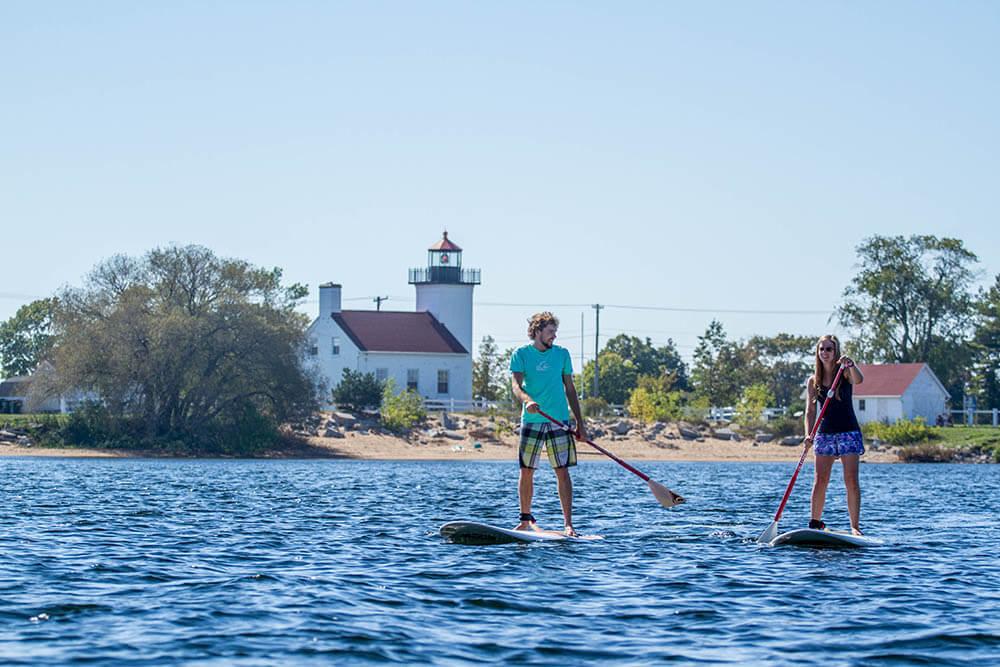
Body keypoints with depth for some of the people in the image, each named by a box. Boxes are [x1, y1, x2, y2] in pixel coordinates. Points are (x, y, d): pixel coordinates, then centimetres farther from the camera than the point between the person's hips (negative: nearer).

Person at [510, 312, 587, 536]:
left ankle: (568, 524, -5)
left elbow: (570, 389, 13)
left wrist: (580, 424, 9)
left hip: (559, 421, 1)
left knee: (562, 471, -5)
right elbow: (516, 385, -10)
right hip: (531, 421, -1)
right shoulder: (521, 355, 2)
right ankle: (526, 519, 18)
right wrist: (527, 400, -33)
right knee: (526, 471, 2)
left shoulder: (562, 354, 9)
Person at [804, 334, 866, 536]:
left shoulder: (845, 373, -1)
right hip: (825, 433, 3)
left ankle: (855, 526, -8)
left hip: (848, 432, -3)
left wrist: (851, 365, -43)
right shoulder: (814, 381, 7)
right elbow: (810, 410, 5)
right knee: (821, 481, -1)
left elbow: (859, 380, -24)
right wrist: (808, 434, -10)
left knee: (851, 481, -9)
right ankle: (815, 523, 6)